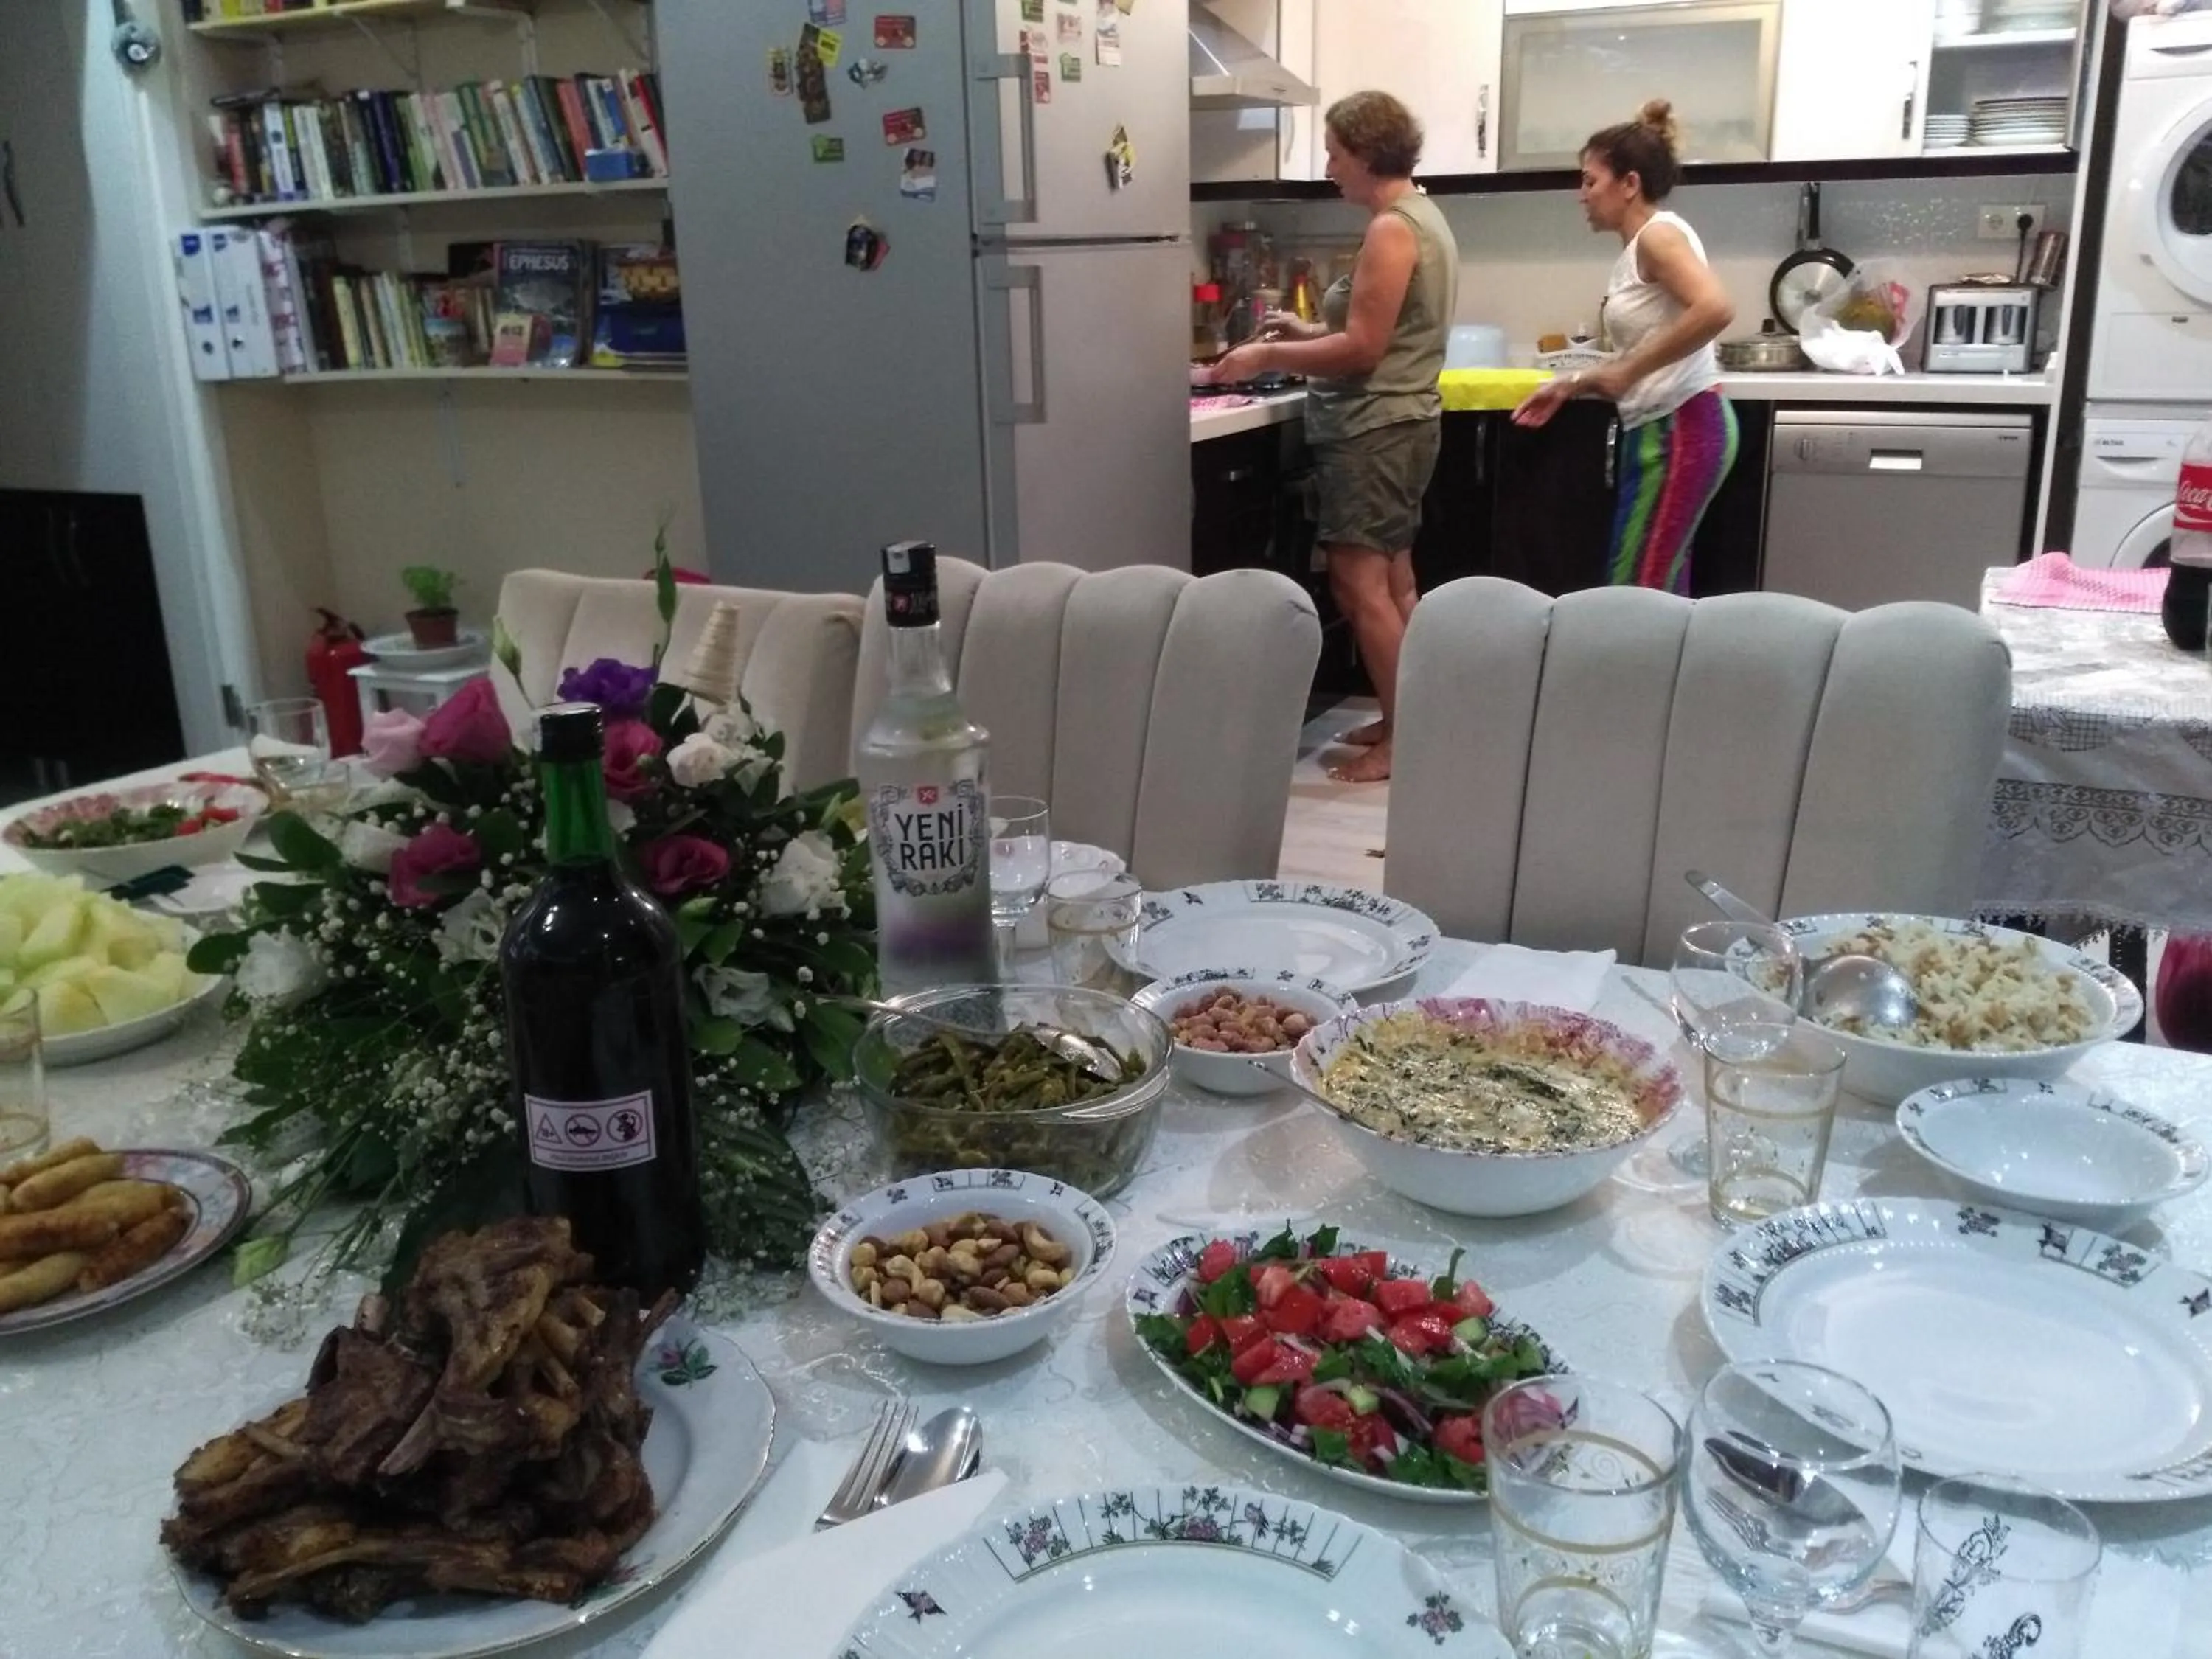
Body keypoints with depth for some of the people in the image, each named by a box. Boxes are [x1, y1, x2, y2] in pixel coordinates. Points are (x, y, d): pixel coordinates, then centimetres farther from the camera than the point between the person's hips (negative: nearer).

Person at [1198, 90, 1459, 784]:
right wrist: (1308, 332, 16)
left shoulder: (1391, 230, -16)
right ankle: (1406, 720, 20)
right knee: (1390, 581, 13)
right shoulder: (1422, 218, 16)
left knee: (1359, 584, -9)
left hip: (1376, 429, -11)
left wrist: (1267, 357, -13)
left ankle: (1401, 741, -6)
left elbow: (1363, 349, -21)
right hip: (1397, 424, 11)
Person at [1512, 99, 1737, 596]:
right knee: (1657, 592, 11)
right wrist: (1572, 385, 11)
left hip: (1681, 431, -10)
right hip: (1662, 431, 10)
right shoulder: (1637, 250, 16)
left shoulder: (1658, 235, -11)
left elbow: (1715, 309, -28)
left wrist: (1628, 371, -21)